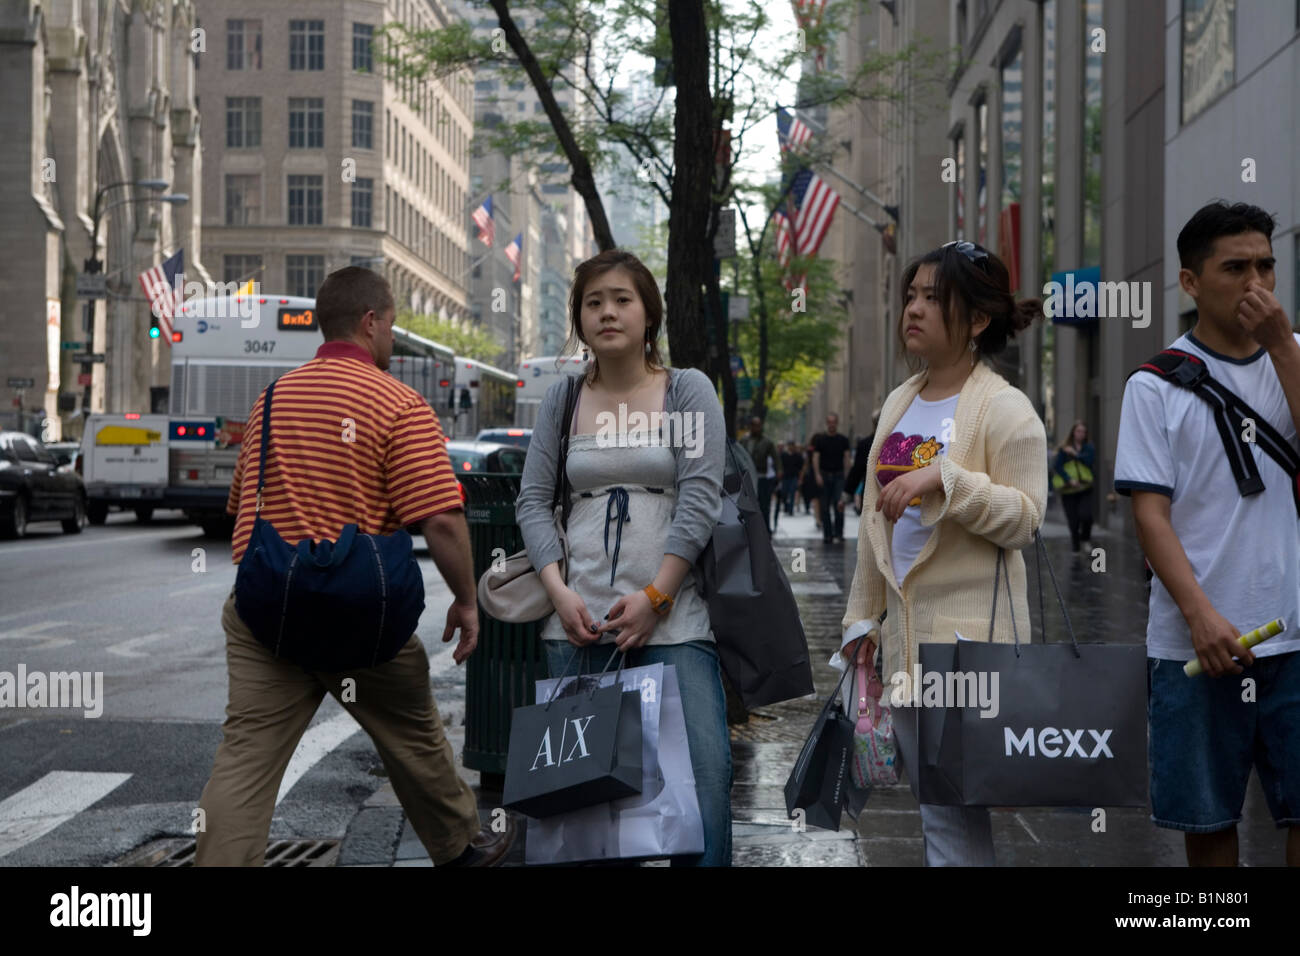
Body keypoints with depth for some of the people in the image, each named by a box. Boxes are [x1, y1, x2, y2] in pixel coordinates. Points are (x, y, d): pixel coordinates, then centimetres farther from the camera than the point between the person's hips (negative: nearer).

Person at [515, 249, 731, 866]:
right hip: (578, 618, 3)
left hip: (670, 618, -2)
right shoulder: (562, 400, 12)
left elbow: (700, 500, -5)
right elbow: (533, 501, 8)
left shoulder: (688, 391, 3)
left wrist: (654, 597, -11)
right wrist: (559, 592, -6)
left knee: (703, 768, -12)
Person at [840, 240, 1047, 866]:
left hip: (970, 625, -7)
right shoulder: (900, 403, 15)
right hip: (905, 618, 8)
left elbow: (1024, 519, -14)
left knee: (950, 798, -10)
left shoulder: (1004, 408, -7)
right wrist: (862, 615, 17)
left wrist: (944, 478, -25)